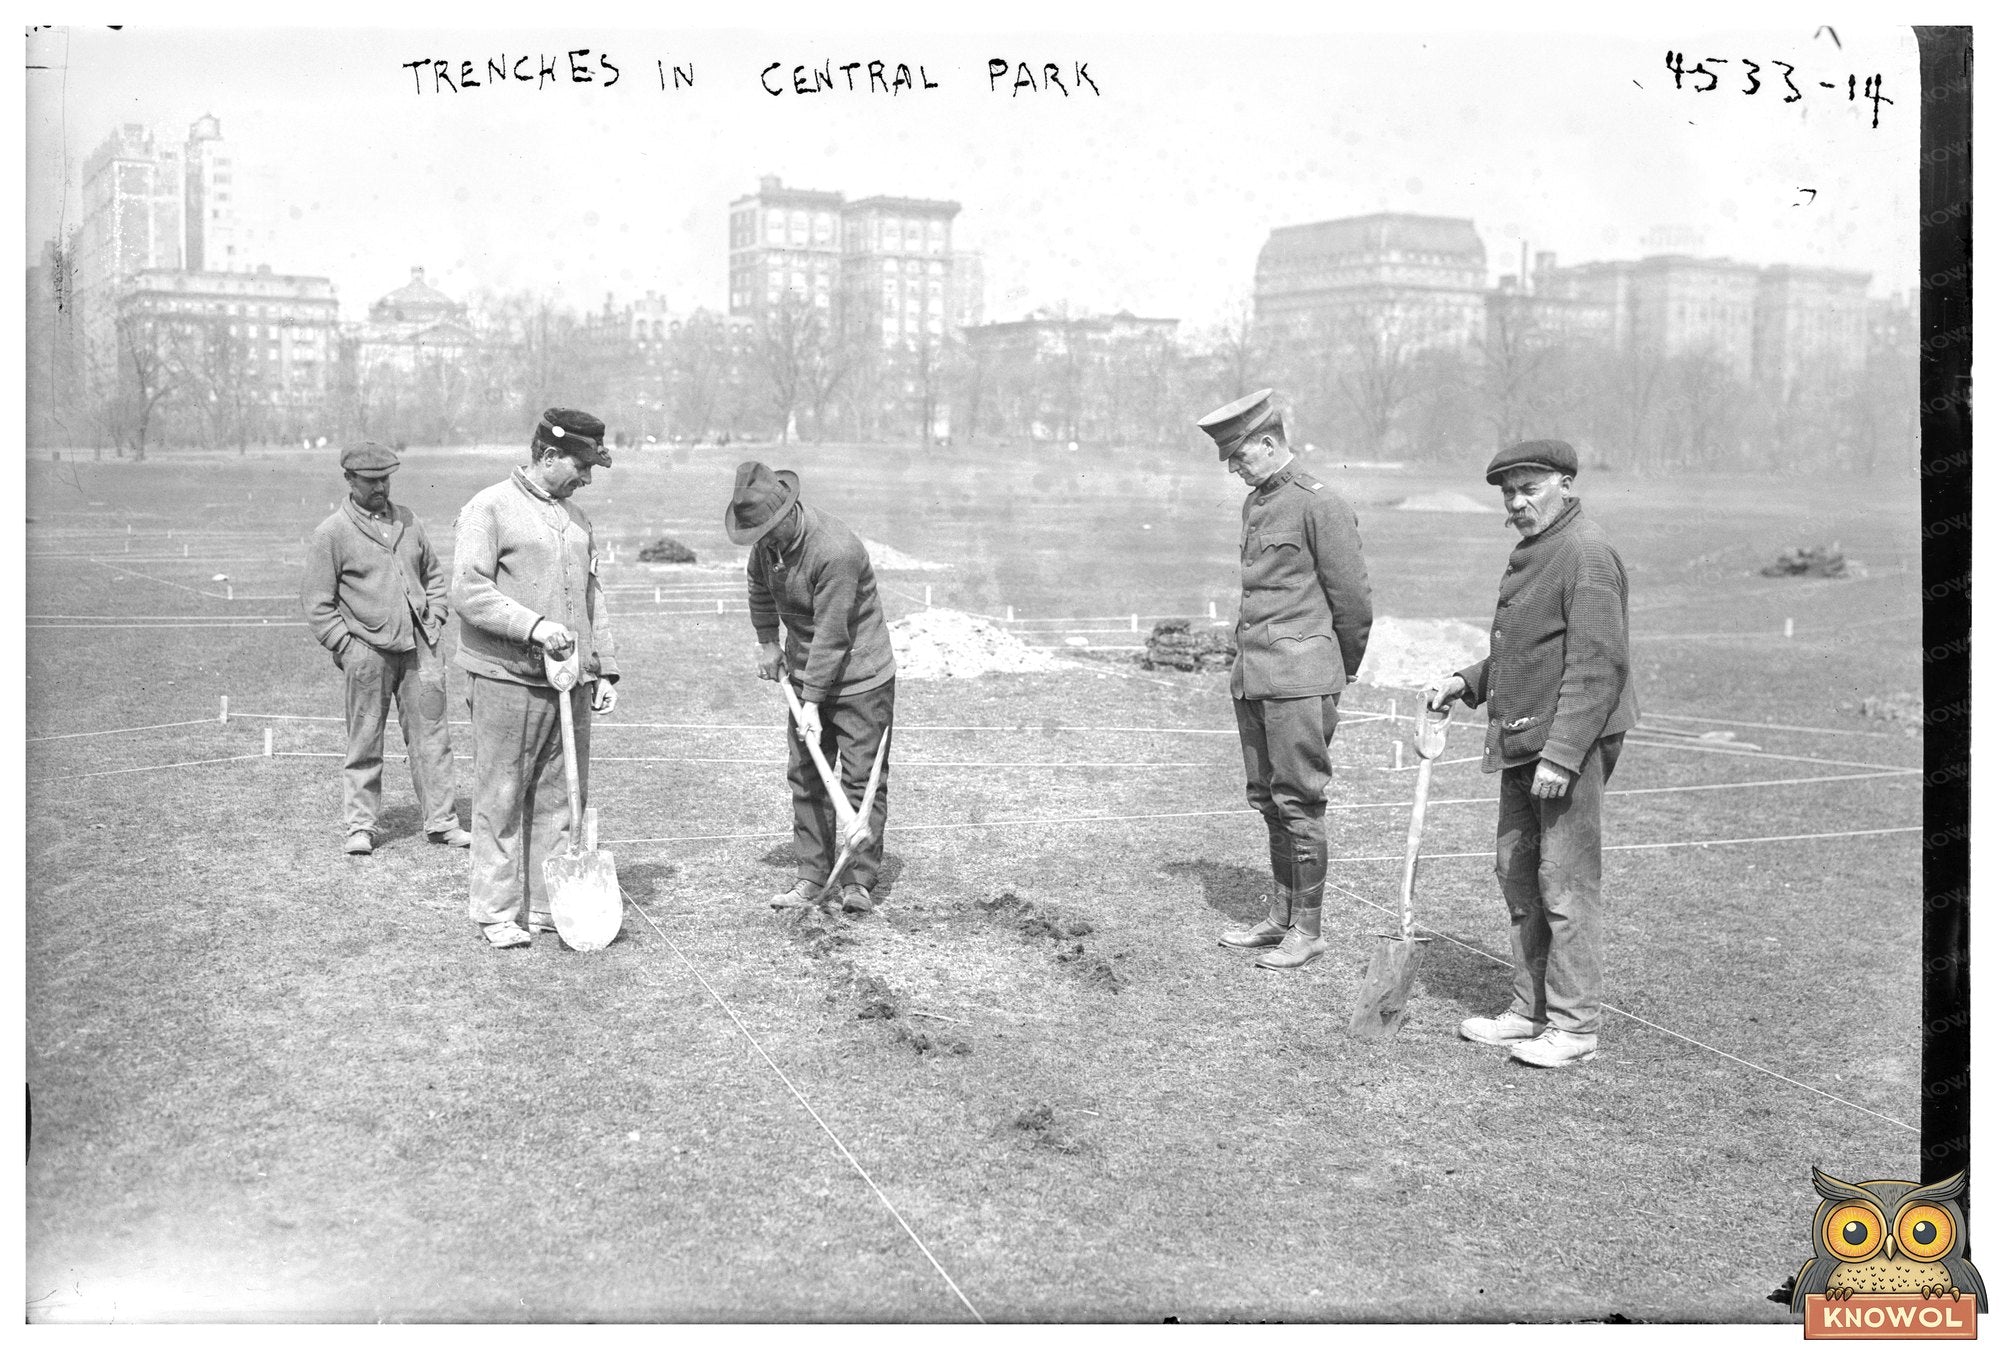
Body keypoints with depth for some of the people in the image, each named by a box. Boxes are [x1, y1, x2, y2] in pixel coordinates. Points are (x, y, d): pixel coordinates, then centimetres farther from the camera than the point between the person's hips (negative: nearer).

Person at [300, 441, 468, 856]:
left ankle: (441, 821, 12)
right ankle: (360, 825, 13)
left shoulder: (407, 521, 12)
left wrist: (433, 620, 12)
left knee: (431, 736, 5)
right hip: (368, 650, -4)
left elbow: (434, 574, 23)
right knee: (364, 742, 2)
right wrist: (345, 646, -7)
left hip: (419, 646, 4)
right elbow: (316, 600, -2)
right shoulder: (332, 533, -3)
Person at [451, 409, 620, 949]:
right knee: (501, 801, 0)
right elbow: (467, 590, -13)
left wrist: (605, 669, 14)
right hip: (508, 681, -6)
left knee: (561, 798, 8)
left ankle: (550, 905, 17)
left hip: (571, 683, 7)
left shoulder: (576, 518, 18)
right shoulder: (489, 508, -4)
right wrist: (533, 626, -21)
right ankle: (496, 911, 9)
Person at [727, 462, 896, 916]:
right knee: (805, 775, 7)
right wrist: (767, 641, 16)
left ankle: (859, 883, 2)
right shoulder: (768, 541, -4)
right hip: (806, 673, 8)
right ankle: (811, 879, 13)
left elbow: (831, 634, -27)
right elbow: (759, 586, 19)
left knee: (862, 779, -4)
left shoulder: (836, 551, -29)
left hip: (861, 678, -8)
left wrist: (813, 704, -25)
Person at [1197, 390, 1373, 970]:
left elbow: (1354, 601, -7)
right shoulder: (1255, 504, 15)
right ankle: (1280, 915, 23)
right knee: (1267, 799, 12)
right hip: (1251, 676, 8)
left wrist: (1341, 672, 5)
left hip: (1299, 677, -8)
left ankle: (1307, 929, 6)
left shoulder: (1320, 504, -10)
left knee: (1298, 801, -3)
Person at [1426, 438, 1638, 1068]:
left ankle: (1574, 1026, 4)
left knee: (1567, 883, -4)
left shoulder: (1586, 554, -14)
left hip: (1571, 742, -10)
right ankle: (1530, 1009, 23)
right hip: (1523, 740, 10)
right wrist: (1464, 683, 16)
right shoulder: (1531, 553, 18)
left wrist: (1561, 754, -25)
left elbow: (1596, 666, -21)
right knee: (1518, 873, 13)